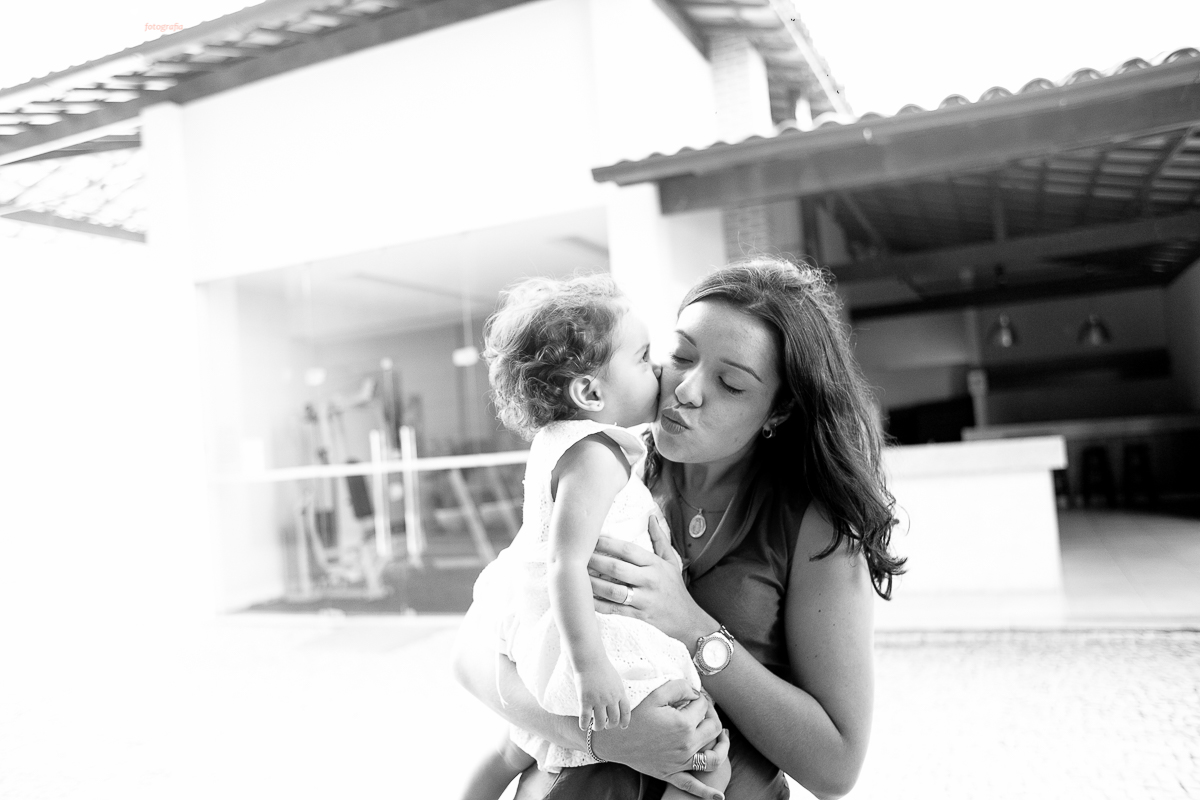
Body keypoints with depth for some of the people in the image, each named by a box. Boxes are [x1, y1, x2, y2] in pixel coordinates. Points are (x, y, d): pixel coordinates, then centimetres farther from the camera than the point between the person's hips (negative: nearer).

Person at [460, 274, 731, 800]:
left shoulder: (553, 441, 8)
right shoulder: (596, 455, -22)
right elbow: (566, 564, -30)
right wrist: (590, 665, -32)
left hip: (537, 637, 11)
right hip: (595, 638, -11)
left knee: (516, 753, 32)